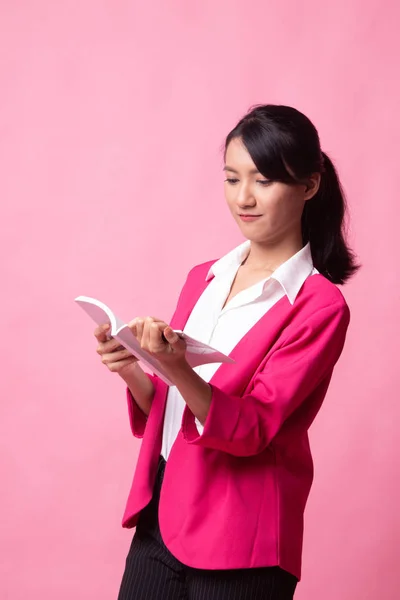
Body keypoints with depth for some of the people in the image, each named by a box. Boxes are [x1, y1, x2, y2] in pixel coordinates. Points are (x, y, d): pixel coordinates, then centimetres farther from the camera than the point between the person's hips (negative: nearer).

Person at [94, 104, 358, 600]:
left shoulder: (319, 306, -10)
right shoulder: (204, 279, 8)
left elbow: (252, 429, -17)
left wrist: (177, 370, -32)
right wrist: (132, 371, -7)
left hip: (238, 547, -5)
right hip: (159, 521, 5)